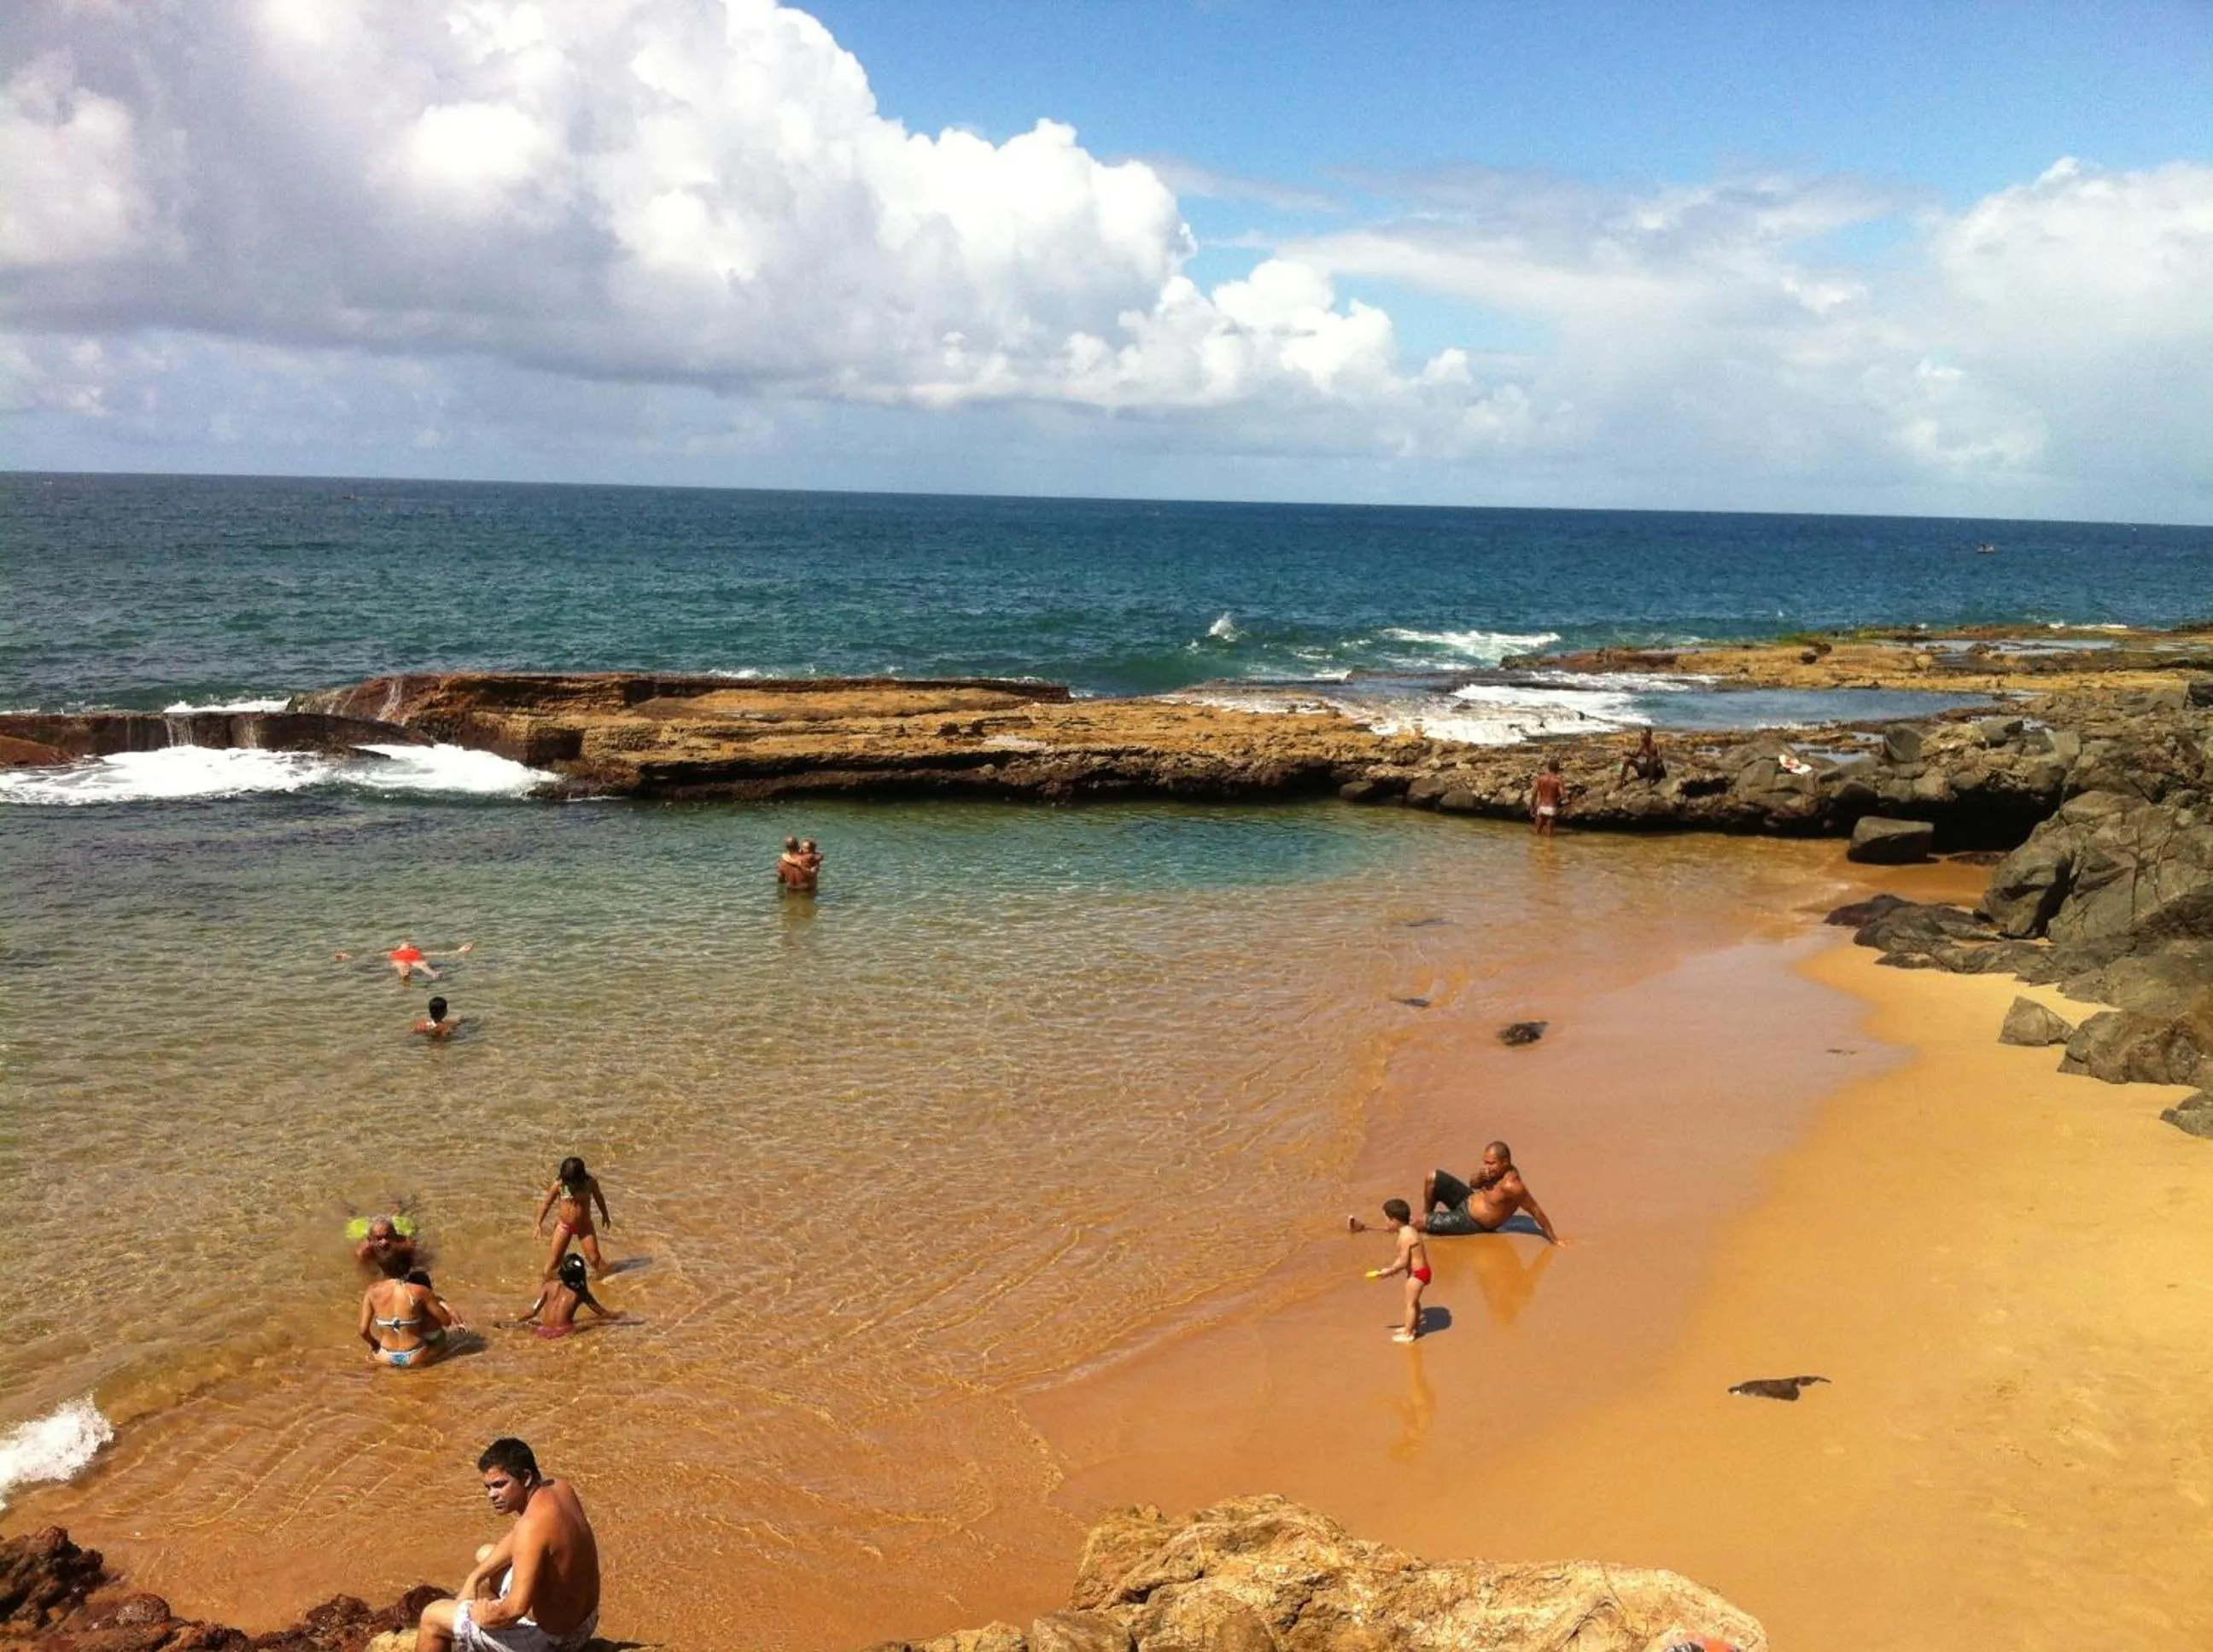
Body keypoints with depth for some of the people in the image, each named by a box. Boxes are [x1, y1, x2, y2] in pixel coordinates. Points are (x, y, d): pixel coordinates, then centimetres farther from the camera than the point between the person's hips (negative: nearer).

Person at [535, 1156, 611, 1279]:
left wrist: (605, 1215, 18)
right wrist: (539, 1224, -1)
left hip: (585, 1226, 0)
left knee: (594, 1259, 1)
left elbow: (599, 1197, 5)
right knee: (554, 1259, 3)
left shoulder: (590, 1181, -15)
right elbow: (547, 1202, -5)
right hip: (564, 1226, 0)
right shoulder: (559, 1184, -19)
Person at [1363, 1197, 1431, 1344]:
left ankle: (1407, 1334, 11)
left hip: (1417, 1273, -10)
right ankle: (1415, 1326, 41)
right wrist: (1394, 1267, 11)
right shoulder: (1410, 1230, 5)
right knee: (1414, 1301, 26)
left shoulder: (1405, 1237, -26)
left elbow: (1404, 1261, -24)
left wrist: (1389, 1271, -13)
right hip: (1421, 1270, 10)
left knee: (1410, 1303, 2)